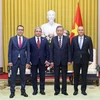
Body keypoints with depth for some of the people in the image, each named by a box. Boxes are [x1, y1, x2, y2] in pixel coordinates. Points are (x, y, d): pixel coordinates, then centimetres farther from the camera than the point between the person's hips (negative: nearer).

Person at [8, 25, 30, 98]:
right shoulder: (12, 39, 1)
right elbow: (10, 51, 0)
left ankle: (23, 91, 21)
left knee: (23, 76, 9)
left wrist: (28, 62, -4)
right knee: (13, 76, 5)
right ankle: (12, 92, 15)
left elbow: (28, 52, 2)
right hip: (14, 60, -1)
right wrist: (9, 61, -7)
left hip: (23, 60, 1)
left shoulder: (26, 40, 2)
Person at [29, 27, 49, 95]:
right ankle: (35, 90, 19)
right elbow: (29, 51, 0)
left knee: (42, 76, 8)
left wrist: (47, 59, -3)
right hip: (34, 61, -1)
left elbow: (47, 51, 5)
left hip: (42, 61, 1)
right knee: (34, 76, 7)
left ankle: (42, 90, 19)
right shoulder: (30, 40, 1)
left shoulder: (45, 40, 5)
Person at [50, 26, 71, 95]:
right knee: (56, 76, 7)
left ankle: (64, 90, 17)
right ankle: (57, 90, 19)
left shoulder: (67, 39, 0)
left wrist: (69, 60, -6)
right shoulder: (53, 39, 1)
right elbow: (51, 50, 1)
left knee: (64, 76, 7)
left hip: (64, 60, 0)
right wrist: (51, 61, -4)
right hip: (56, 60, 0)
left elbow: (69, 50, -1)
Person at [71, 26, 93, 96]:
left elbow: (91, 50, -2)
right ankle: (76, 90, 18)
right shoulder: (74, 39, 3)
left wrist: (90, 60, -7)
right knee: (76, 75, 7)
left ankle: (83, 90, 18)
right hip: (76, 60, 1)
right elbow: (72, 50, 3)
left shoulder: (88, 39, 0)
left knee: (84, 75, 7)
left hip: (85, 60, 0)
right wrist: (71, 59, 0)